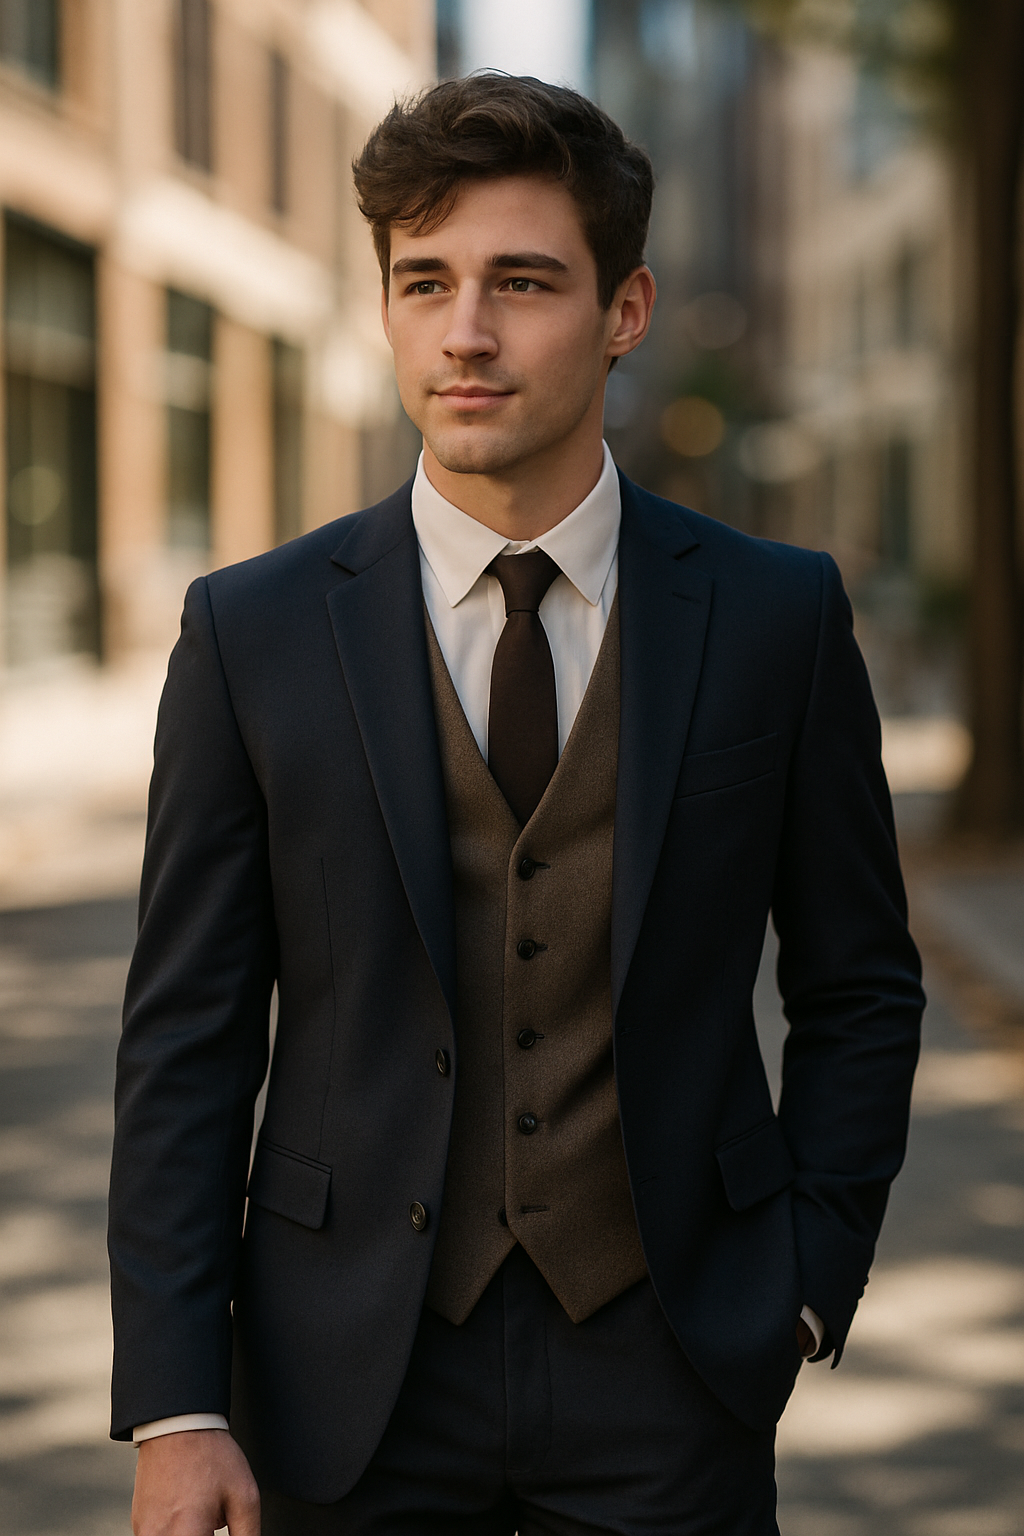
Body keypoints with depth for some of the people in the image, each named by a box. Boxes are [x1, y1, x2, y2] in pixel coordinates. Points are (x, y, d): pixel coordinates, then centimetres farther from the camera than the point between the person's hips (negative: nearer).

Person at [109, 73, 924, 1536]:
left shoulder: (777, 617, -1)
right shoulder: (252, 632, -2)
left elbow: (858, 991, 8)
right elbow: (187, 1037, -2)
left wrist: (809, 1278, -1)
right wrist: (174, 1407, -7)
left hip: (665, 1370, 0)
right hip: (355, 1375, 0)